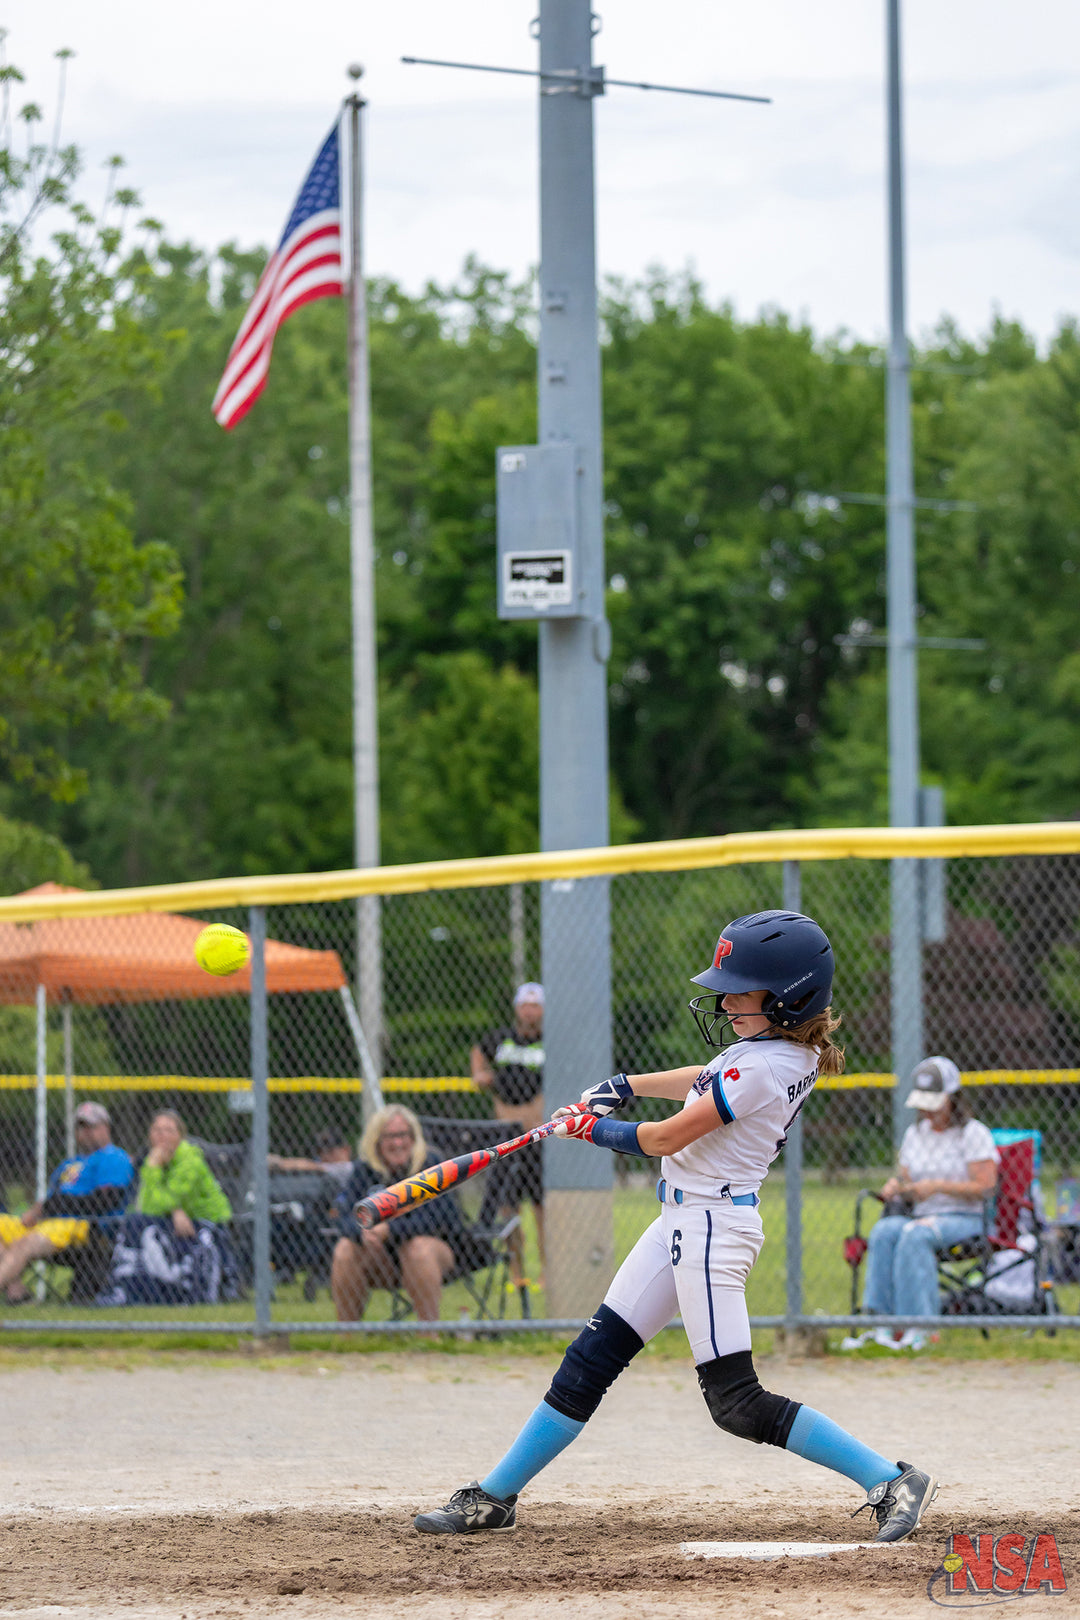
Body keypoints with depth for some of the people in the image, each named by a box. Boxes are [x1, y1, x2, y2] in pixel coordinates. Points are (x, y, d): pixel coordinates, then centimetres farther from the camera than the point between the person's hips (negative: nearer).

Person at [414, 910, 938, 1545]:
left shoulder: (762, 1068, -21)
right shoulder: (791, 1048, 7)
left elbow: (665, 1137, -14)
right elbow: (710, 1082, 28)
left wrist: (591, 1127, 1)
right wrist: (627, 1085, 26)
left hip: (714, 1224, -10)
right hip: (683, 1219, 10)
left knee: (737, 1402, -12)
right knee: (592, 1359, 12)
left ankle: (893, 1480, -12)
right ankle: (495, 1497, 17)